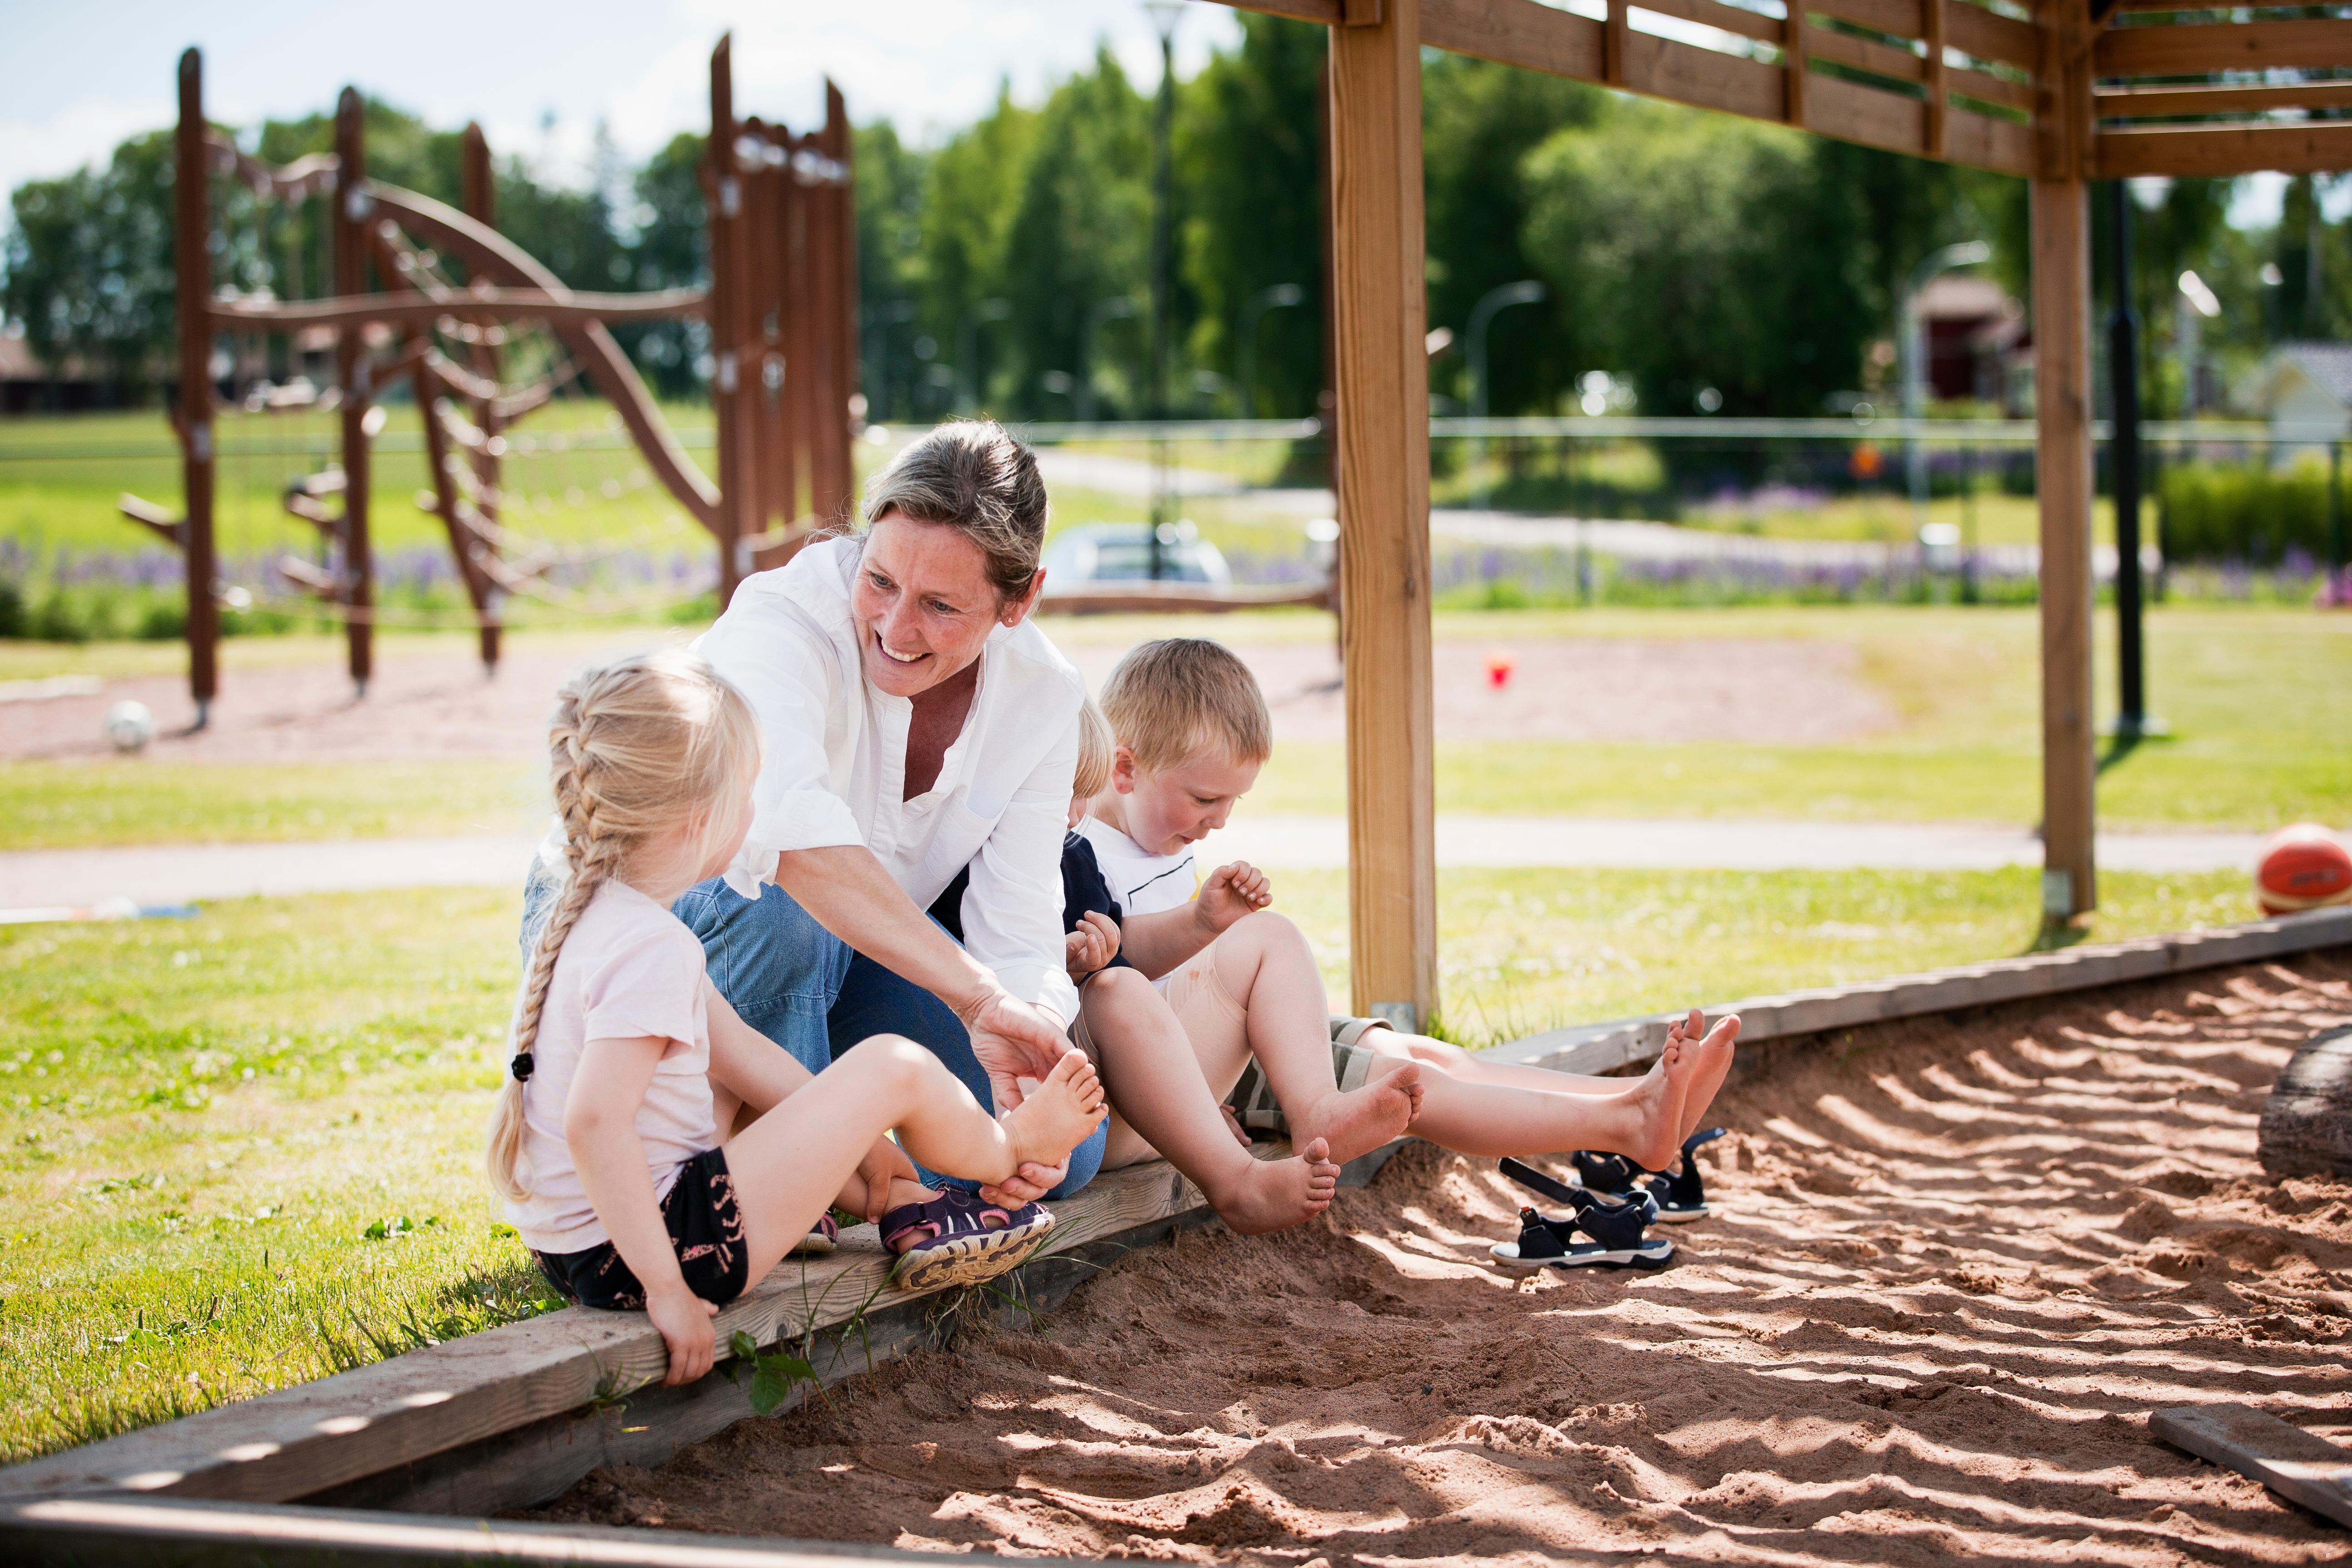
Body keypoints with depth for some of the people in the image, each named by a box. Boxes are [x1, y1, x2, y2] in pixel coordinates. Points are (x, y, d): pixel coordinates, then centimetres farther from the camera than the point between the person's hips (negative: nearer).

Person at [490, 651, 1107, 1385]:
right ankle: (1008, 1150, 27)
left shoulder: (600, 913, 8)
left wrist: (857, 1140, 17)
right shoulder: (652, 950, -23)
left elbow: (740, 1053, 14)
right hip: (639, 1252, -10)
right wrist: (666, 1287, -29)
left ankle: (894, 1200, 31)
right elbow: (593, 1122, -34)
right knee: (892, 1066, -2)